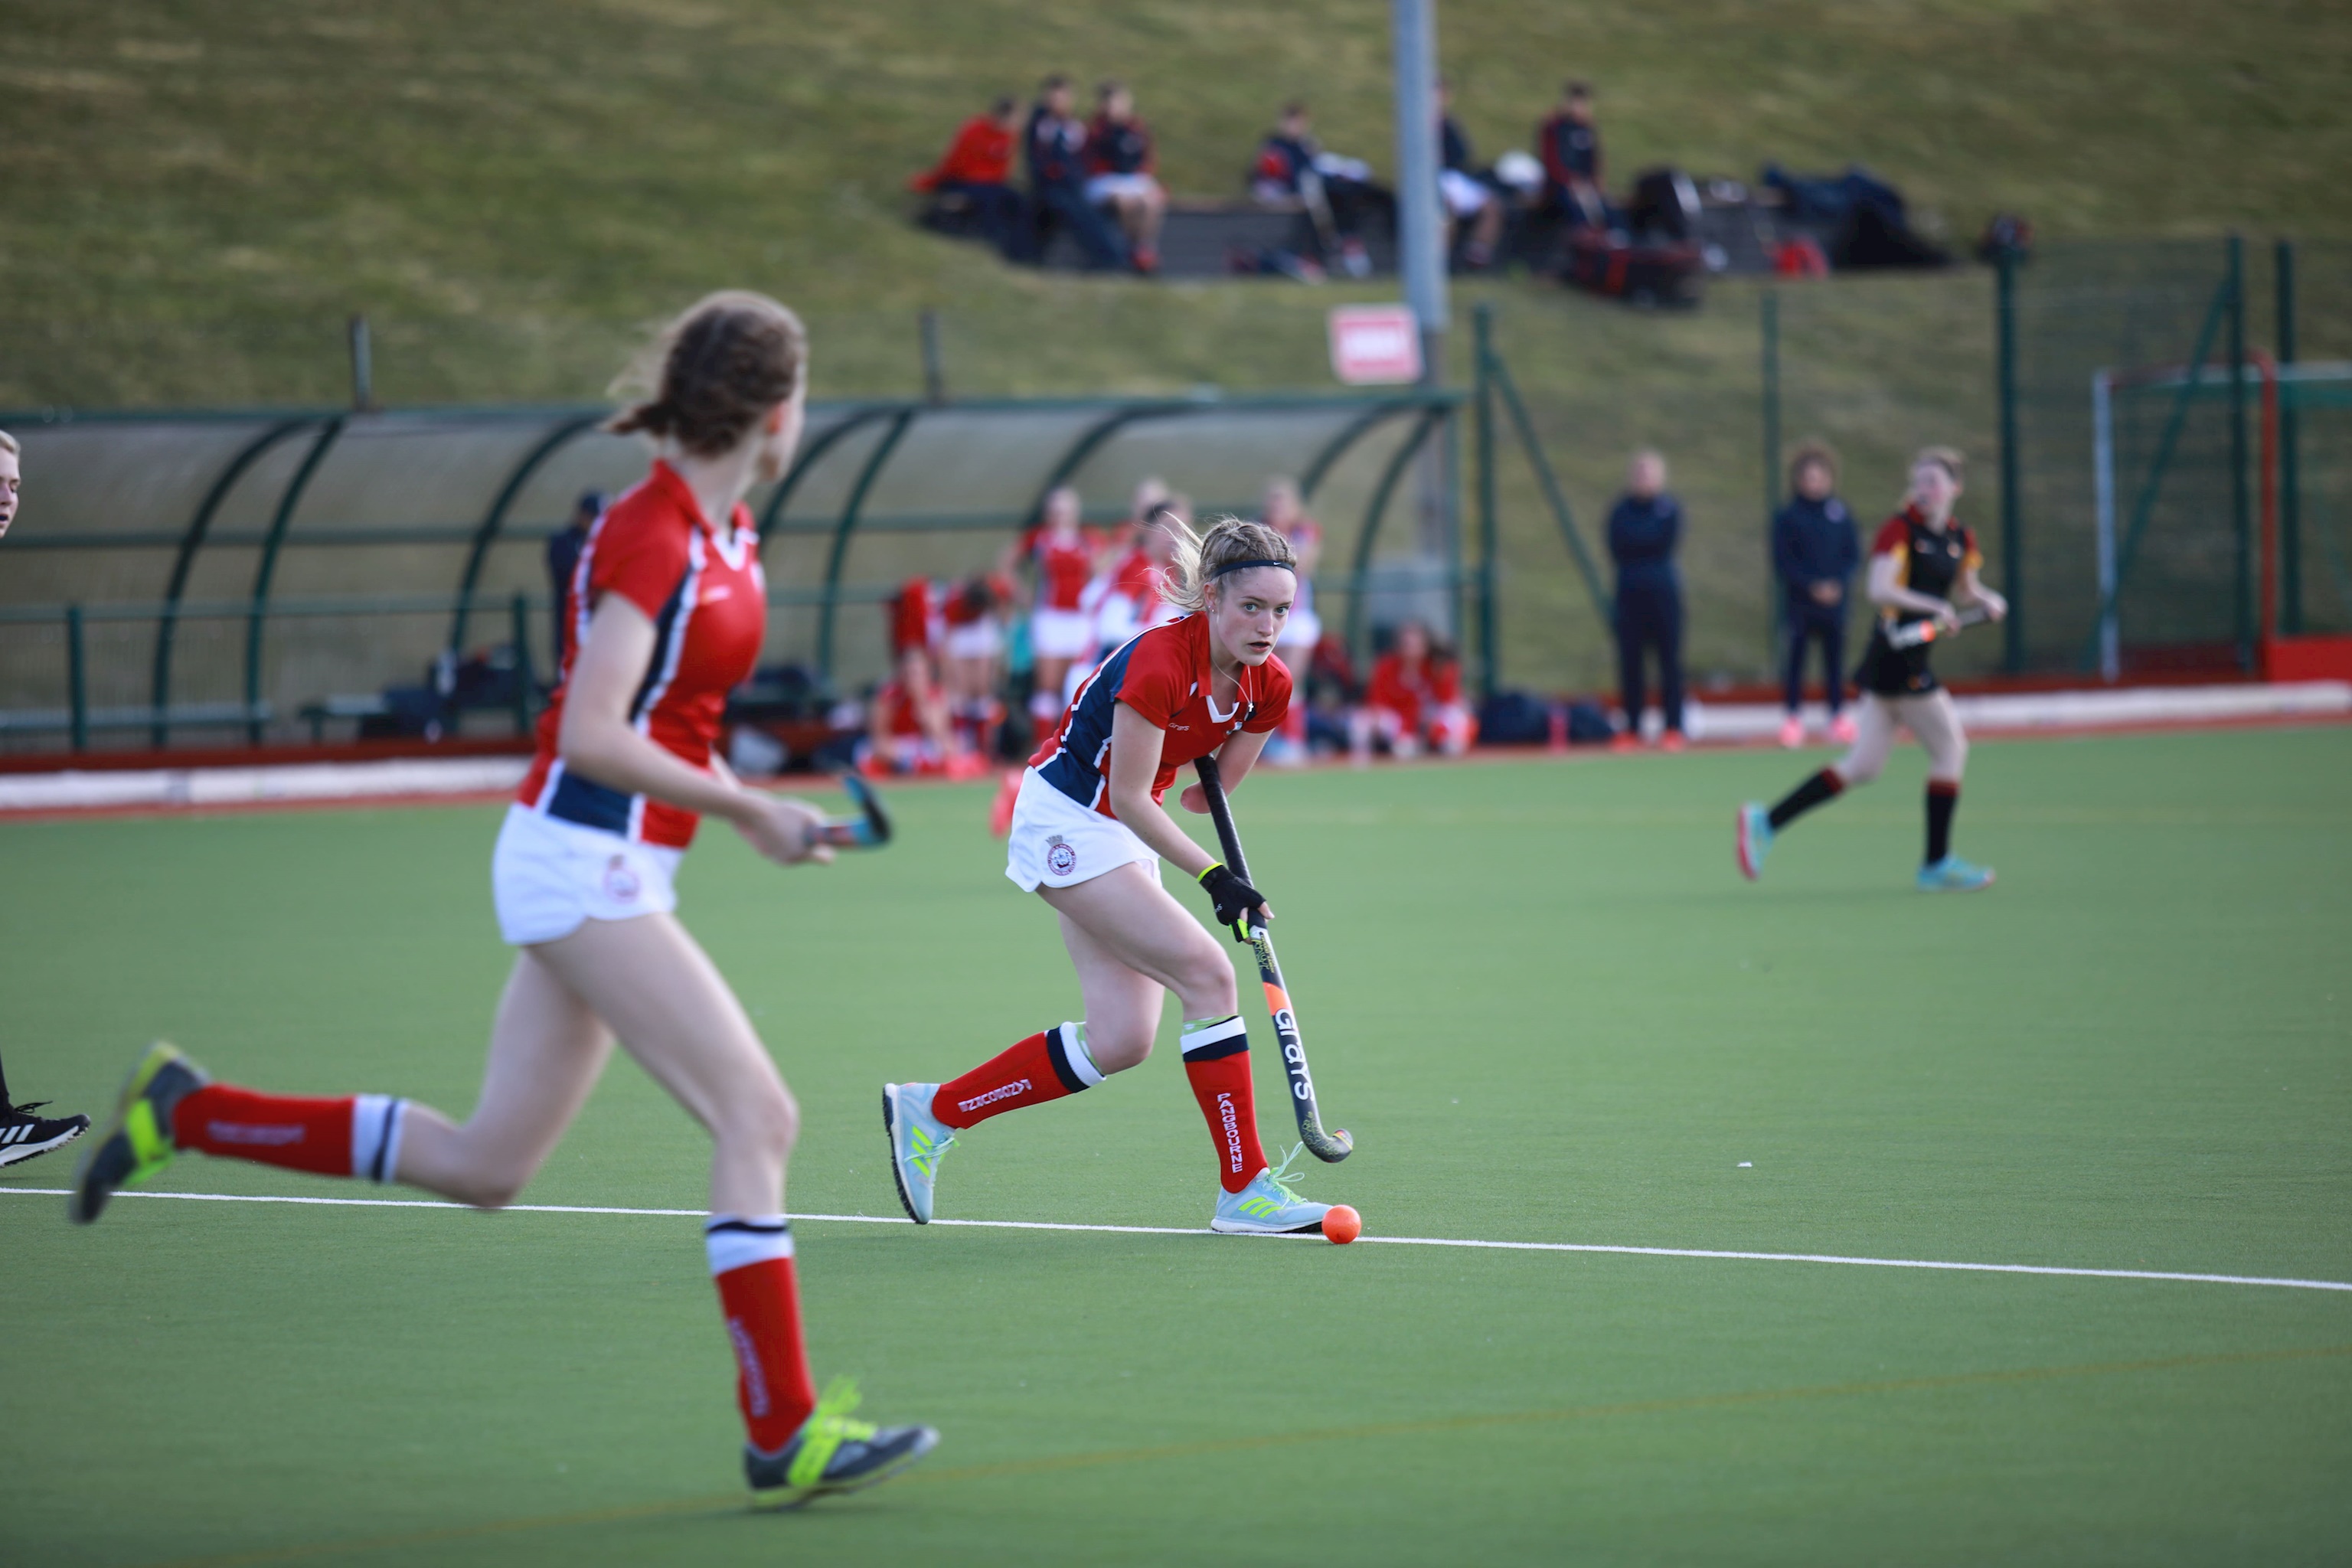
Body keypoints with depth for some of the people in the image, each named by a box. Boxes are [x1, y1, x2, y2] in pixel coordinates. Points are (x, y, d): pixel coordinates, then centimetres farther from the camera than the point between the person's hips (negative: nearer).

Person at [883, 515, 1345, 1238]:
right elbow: (1128, 798, -23)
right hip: (1067, 821, -8)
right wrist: (1213, 877, -25)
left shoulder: (1268, 685, -5)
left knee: (1119, 1042, 1)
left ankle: (929, 1112, 16)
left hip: (1125, 836, 8)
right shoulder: (1158, 662, -27)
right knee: (1206, 973, -18)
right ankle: (1244, 1190, -14)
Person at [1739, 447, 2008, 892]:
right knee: (1950, 749, -2)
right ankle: (1937, 864, 6)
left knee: (1862, 766, 7)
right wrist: (1935, 608, -27)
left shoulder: (1959, 538, 12)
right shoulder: (1901, 529, -11)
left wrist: (1987, 599, 10)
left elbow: (1964, 587, 30)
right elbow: (1880, 589, -23)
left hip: (1912, 661, 8)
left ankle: (1766, 822, 8)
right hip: (1896, 657, -8)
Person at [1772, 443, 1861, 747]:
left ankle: (1838, 716, 13)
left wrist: (1838, 583, -10)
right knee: (1796, 656, -2)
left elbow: (1853, 554, 6)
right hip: (1799, 603, -2)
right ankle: (1793, 719, 2)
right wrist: (1813, 586, -14)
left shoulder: (1840, 513, 5)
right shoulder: (1788, 517, -3)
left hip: (1835, 600, 2)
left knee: (1835, 657, 5)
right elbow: (1783, 562, -5)